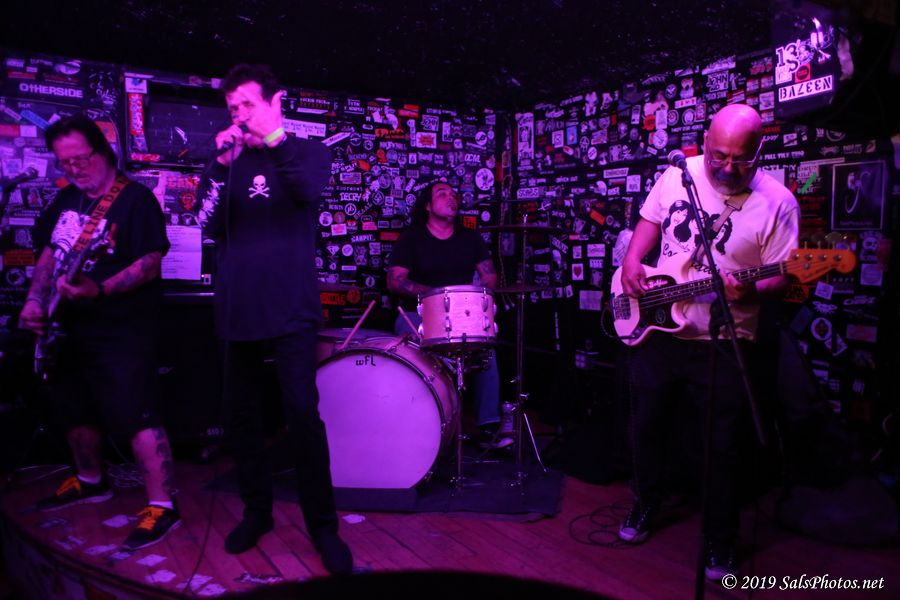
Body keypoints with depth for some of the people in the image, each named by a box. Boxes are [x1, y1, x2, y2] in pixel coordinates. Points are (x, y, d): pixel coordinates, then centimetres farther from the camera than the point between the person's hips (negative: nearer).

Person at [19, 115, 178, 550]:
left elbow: (149, 264, -19)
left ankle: (162, 506, -4)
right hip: (73, 329, 9)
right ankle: (90, 481, 42)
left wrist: (101, 290, -32)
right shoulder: (66, 199, 12)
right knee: (75, 409, 20)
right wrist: (34, 300, 4)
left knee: (137, 417, -12)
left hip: (124, 333, -9)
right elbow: (49, 253, 18)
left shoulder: (135, 199, -12)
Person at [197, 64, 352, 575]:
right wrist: (222, 165, -6)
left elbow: (309, 191, -17)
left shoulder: (308, 151, 6)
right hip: (238, 308, 4)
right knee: (243, 412, 10)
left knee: (303, 412, -8)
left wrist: (273, 137, -17)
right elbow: (211, 227, 3)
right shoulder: (232, 160, 14)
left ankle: (323, 524, 6)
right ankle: (257, 509, 27)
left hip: (290, 307, -4)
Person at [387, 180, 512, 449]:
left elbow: (489, 277, 13)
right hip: (418, 314, -2)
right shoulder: (410, 238, 3)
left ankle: (489, 425, -22)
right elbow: (395, 280, -7)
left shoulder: (470, 238, 14)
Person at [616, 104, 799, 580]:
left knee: (722, 446, 4)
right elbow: (650, 220, 11)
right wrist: (632, 262, -7)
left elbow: (782, 277, -10)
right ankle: (646, 503, 41)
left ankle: (720, 543, 26)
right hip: (655, 326, 4)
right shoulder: (679, 174, -1)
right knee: (646, 423, 15)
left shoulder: (776, 203, -12)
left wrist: (753, 293, -32)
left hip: (723, 342, -3)